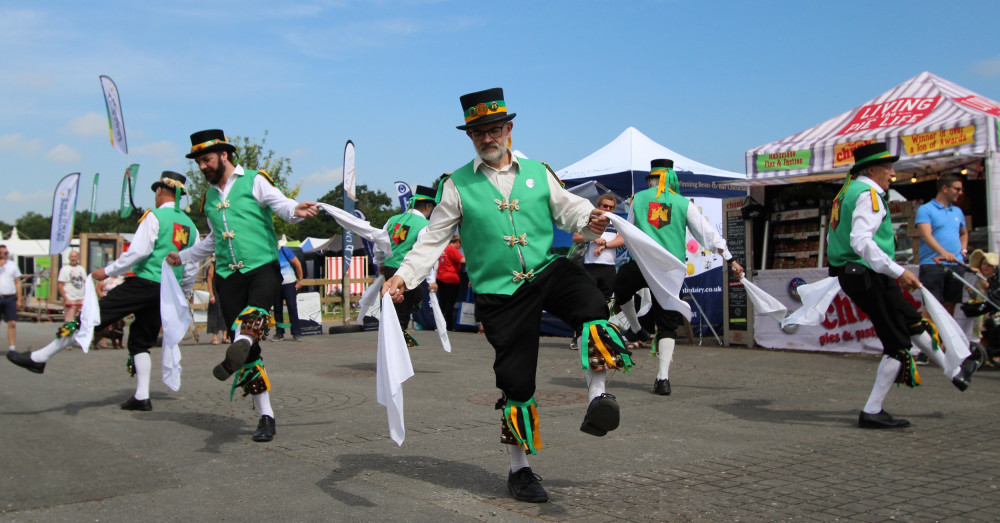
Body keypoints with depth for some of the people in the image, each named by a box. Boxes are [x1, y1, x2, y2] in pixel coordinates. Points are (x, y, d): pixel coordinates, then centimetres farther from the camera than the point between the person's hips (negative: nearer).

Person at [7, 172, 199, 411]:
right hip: (167, 292, 7)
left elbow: (139, 251, -15)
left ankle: (39, 358, 0)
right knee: (141, 342, 14)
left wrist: (108, 271, -6)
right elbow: (192, 267, 15)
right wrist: (182, 294, 26)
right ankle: (142, 397, 9)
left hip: (143, 282, -7)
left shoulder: (155, 216, -5)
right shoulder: (190, 225, 14)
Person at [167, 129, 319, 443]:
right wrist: (183, 257, 38)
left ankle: (234, 358, -63)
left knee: (254, 311, -38)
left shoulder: (254, 181, 4)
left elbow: (280, 204, -12)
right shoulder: (209, 197, 21)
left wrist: (296, 210, -35)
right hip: (228, 276, 4)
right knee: (249, 353, -1)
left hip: (263, 266, -4)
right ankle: (265, 416, 4)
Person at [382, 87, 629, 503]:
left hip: (548, 271, 2)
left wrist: (590, 222, -14)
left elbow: (569, 209, 10)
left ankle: (598, 395, -23)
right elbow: (433, 239, 4)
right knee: (516, 379, 1)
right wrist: (403, 277, -8)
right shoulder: (458, 185, 4)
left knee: (592, 305, -32)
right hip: (500, 293, -1)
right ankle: (519, 470, 18)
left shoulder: (537, 172, 10)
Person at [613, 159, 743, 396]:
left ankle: (635, 329, 39)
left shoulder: (639, 198, 9)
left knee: (621, 286, 34)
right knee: (668, 324, 5)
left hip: (641, 263, 0)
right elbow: (708, 234, 5)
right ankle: (663, 377, -4)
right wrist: (730, 260, 12)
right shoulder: (684, 204, 5)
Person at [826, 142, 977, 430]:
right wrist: (898, 271, -31)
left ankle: (955, 372, 41)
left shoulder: (847, 192, 15)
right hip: (868, 277, -11)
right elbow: (860, 241, -29)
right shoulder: (868, 194, -16)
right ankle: (872, 412, -2)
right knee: (898, 344, -4)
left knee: (913, 321, 24)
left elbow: (833, 237, 21)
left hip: (850, 274, 11)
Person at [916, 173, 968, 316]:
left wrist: (964, 249, 13)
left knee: (950, 304, 6)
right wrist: (944, 252, -31)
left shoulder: (958, 211, 18)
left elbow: (964, 233, 34)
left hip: (956, 265, 6)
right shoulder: (925, 209, -3)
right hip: (932, 264, -6)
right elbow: (926, 235, -16)